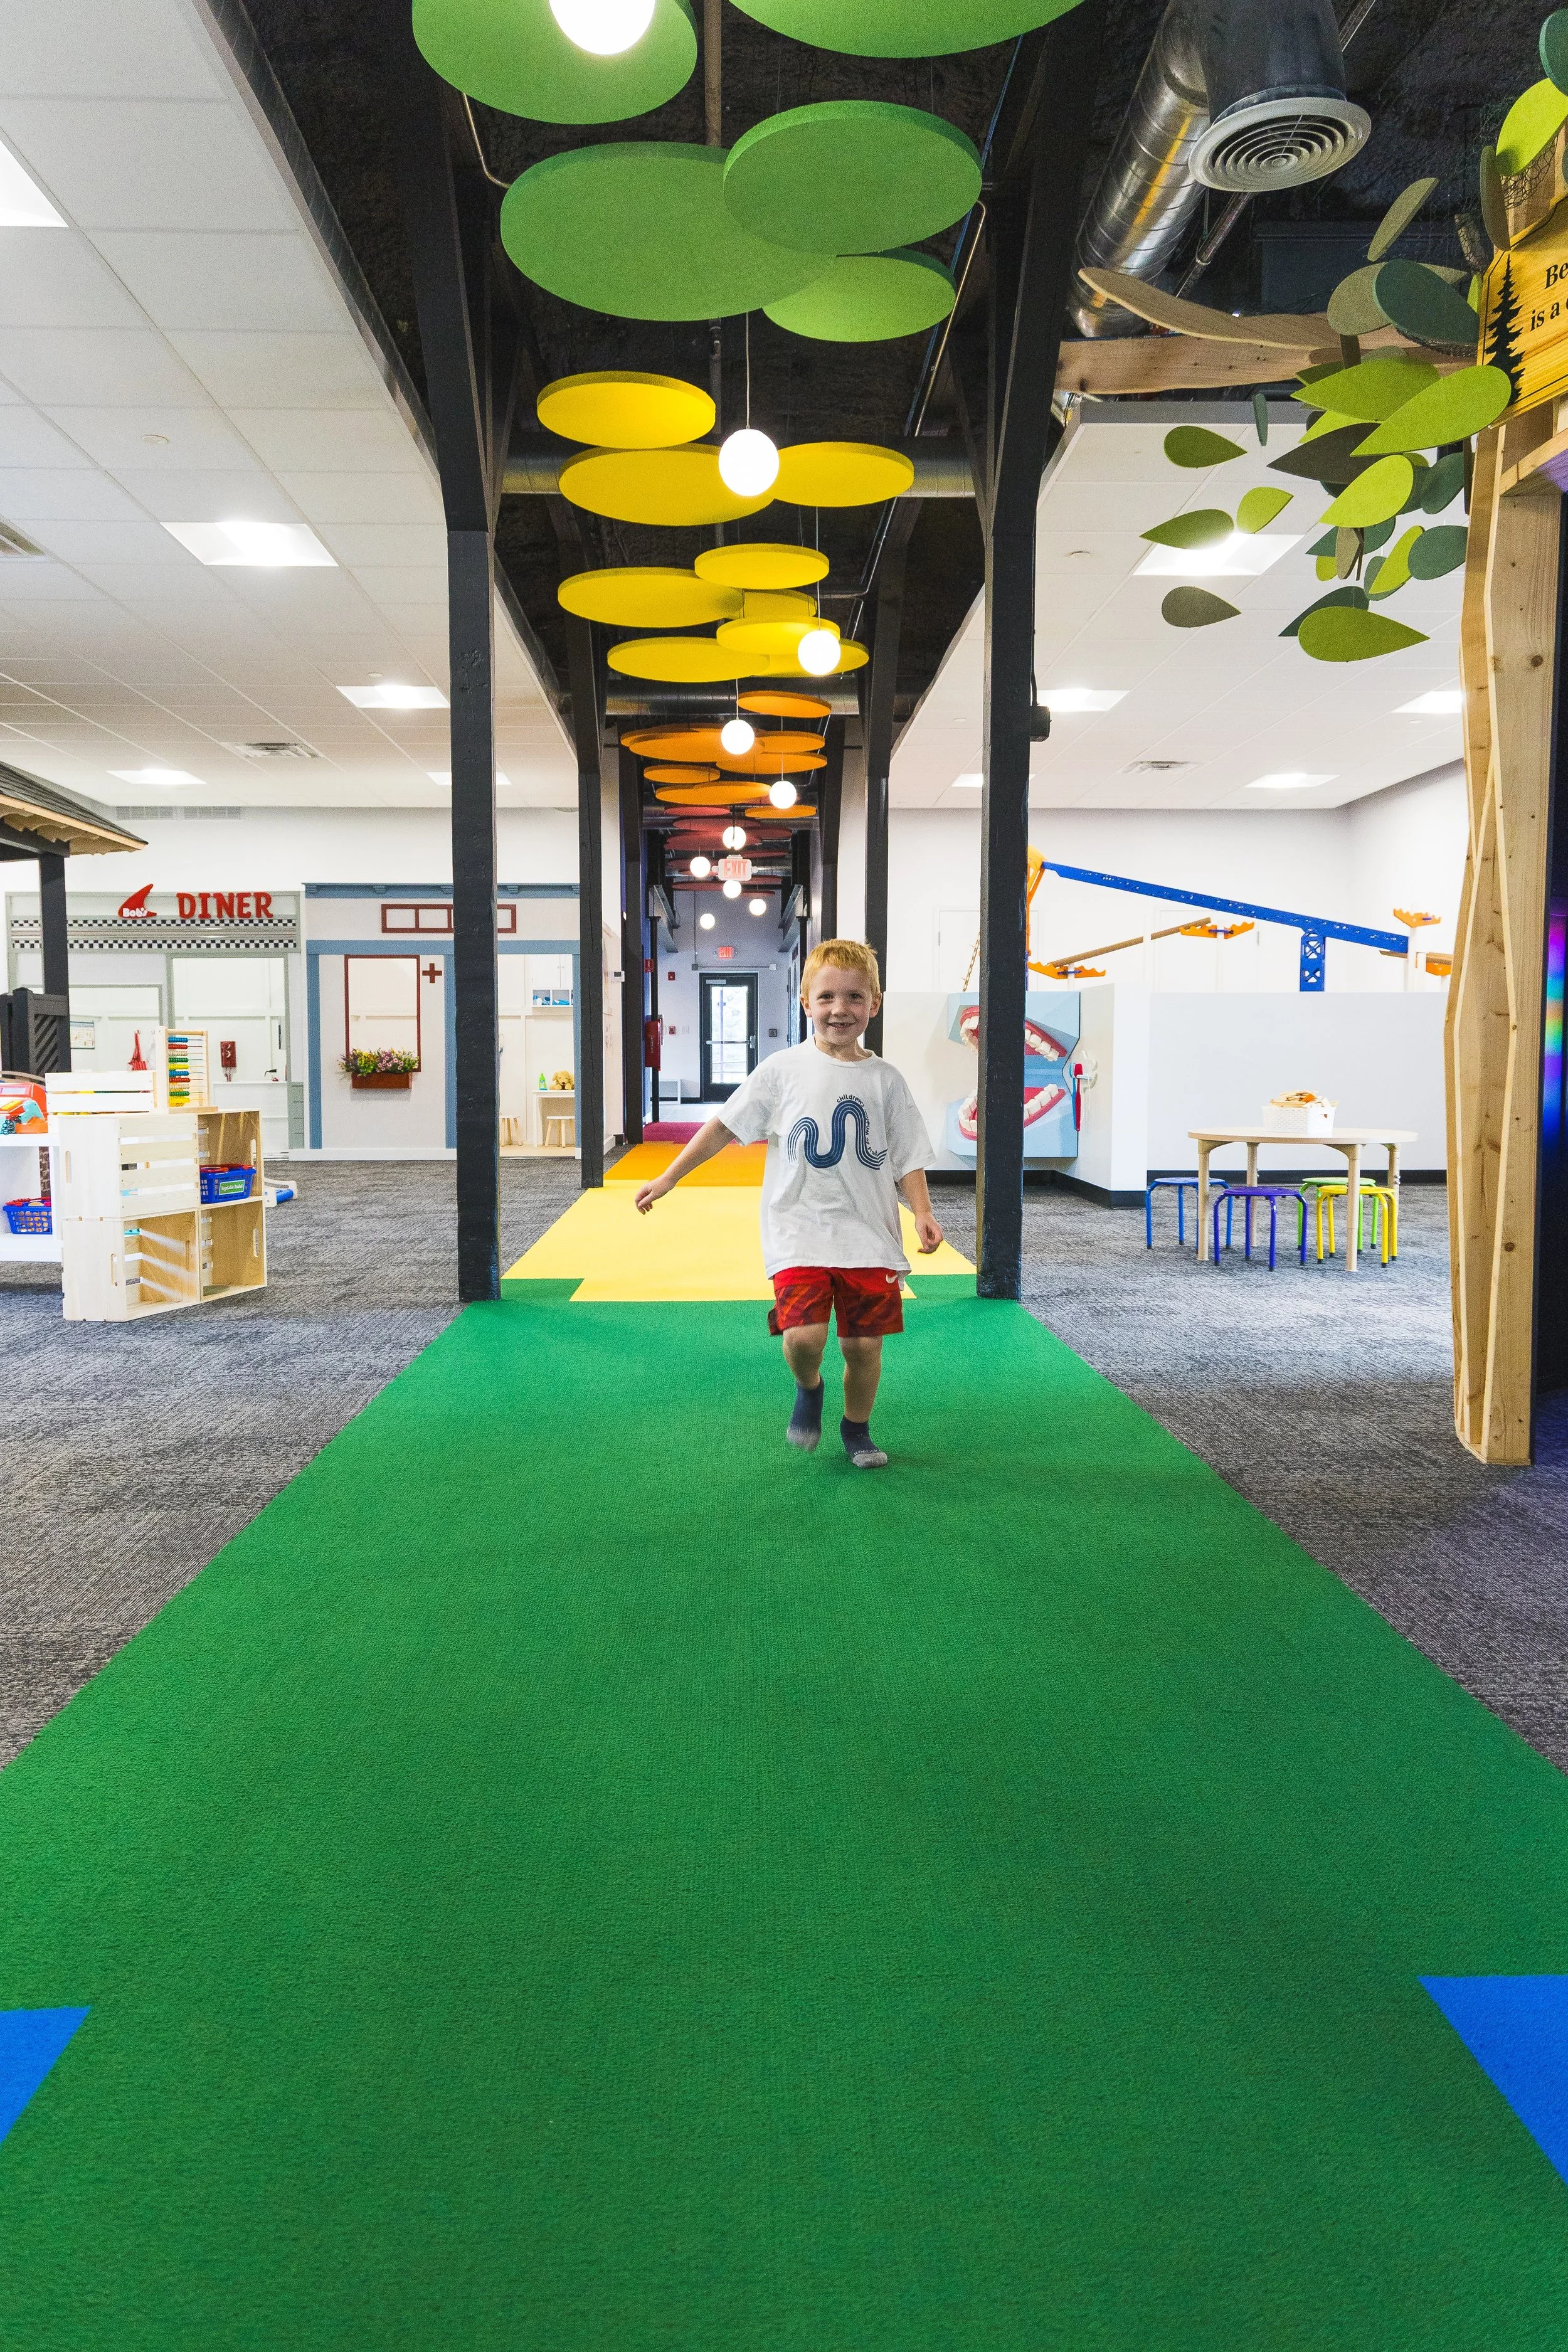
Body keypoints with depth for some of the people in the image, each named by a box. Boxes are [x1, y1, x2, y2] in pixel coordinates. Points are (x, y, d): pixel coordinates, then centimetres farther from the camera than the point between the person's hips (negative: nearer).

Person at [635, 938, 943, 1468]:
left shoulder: (884, 1079, 4)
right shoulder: (783, 1070, 1)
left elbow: (908, 1157, 7)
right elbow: (725, 1127, 5)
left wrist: (923, 1213, -9)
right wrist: (669, 1178, 5)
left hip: (869, 1236, 2)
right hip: (799, 1232, -1)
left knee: (864, 1342, 3)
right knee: (804, 1335, -18)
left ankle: (857, 1429, 32)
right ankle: (808, 1389, 18)